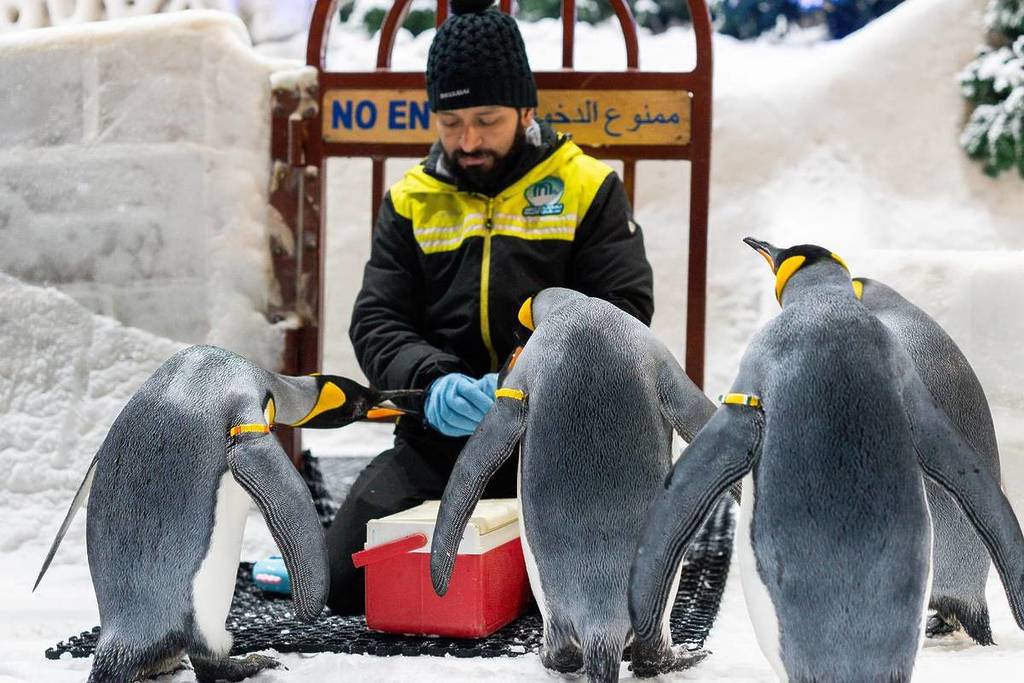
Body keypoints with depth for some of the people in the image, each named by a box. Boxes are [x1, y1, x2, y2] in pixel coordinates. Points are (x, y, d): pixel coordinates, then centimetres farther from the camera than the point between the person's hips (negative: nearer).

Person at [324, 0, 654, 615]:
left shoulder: (588, 188, 0)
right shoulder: (412, 201, 8)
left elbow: (624, 309, -9)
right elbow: (377, 322, 2)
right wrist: (430, 382, -20)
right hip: (439, 438, 2)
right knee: (348, 582, -12)